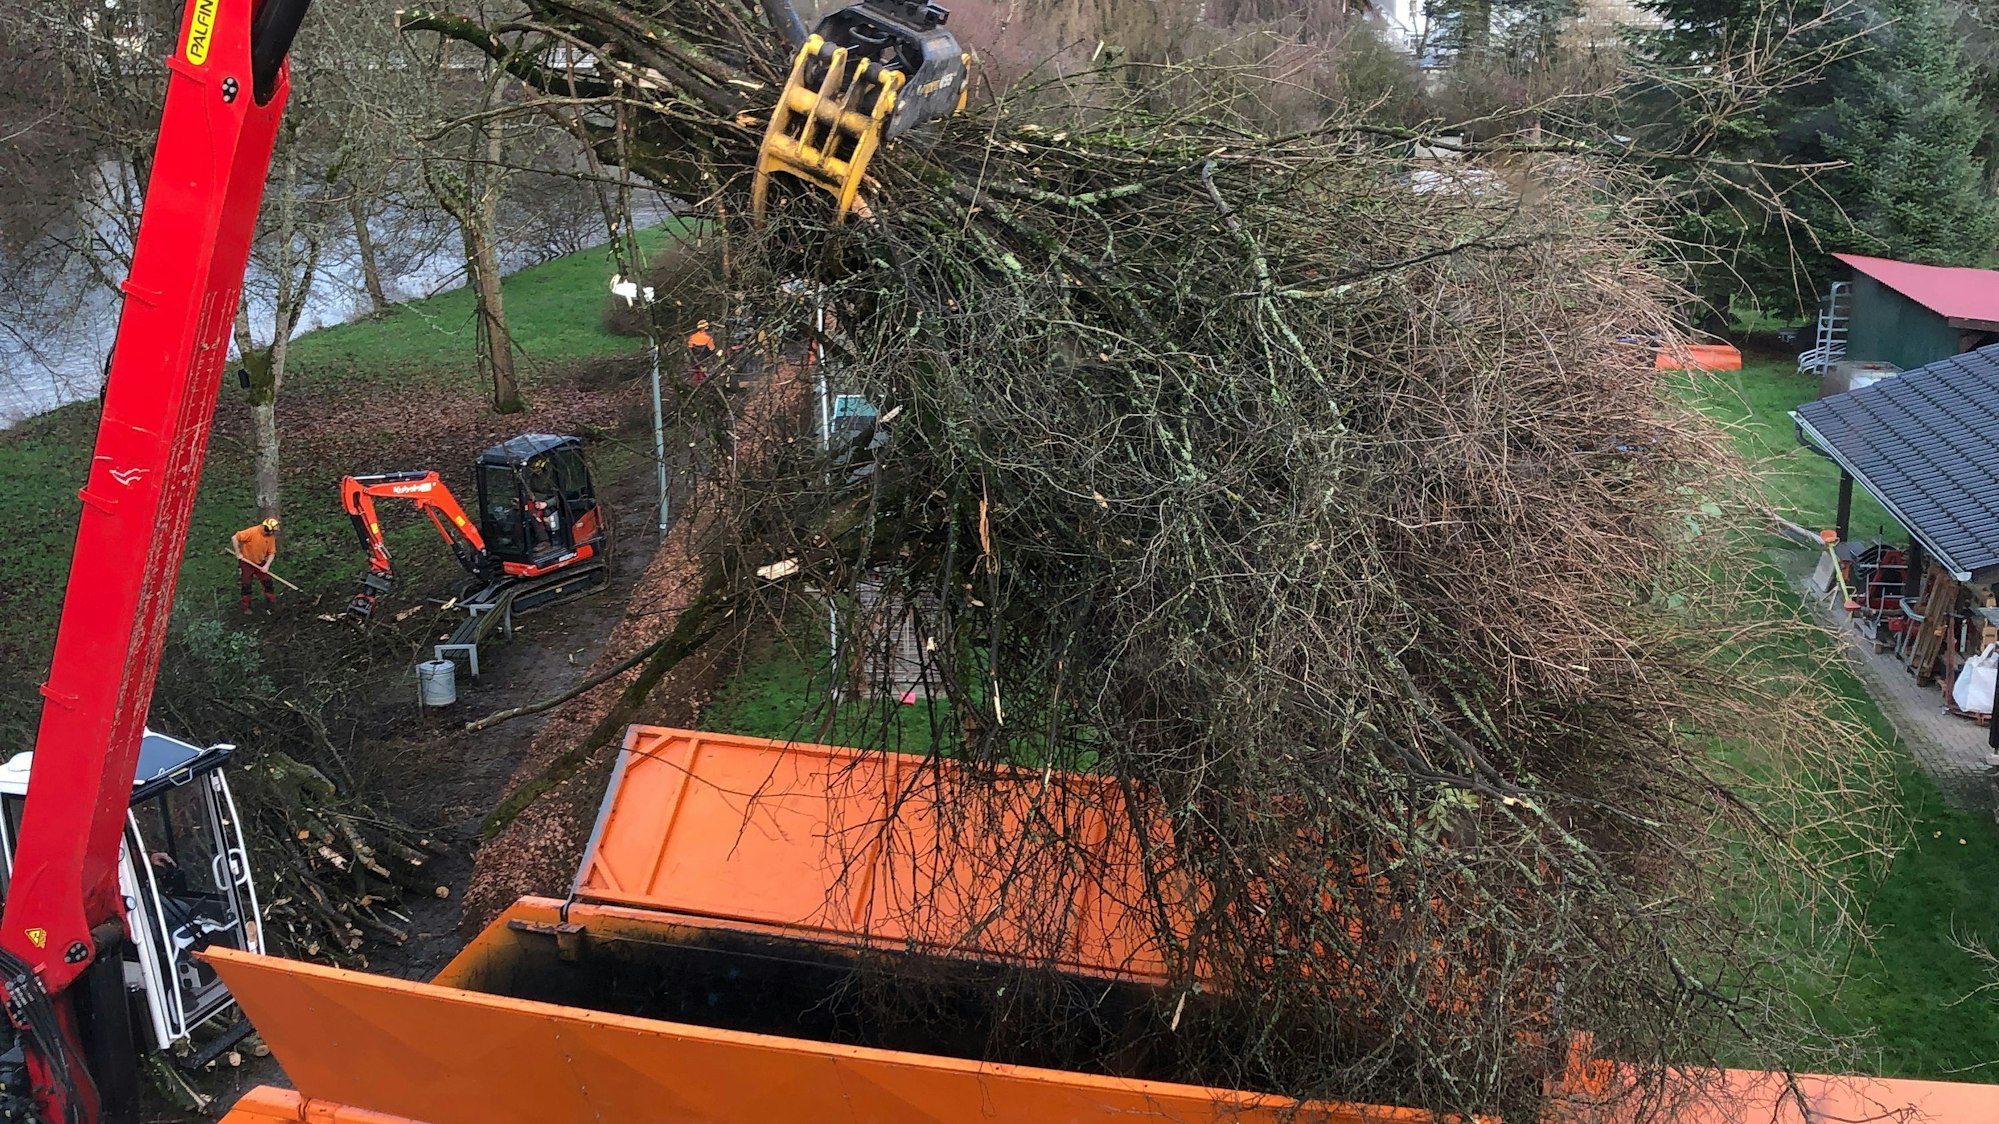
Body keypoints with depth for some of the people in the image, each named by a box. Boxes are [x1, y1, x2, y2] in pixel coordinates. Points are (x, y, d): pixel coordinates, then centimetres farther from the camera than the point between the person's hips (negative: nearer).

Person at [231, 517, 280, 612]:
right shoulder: (252, 532, -26)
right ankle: (245, 607, 17)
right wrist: (238, 553, -20)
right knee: (246, 584, 3)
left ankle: (272, 604, 10)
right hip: (246, 561, -4)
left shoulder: (271, 536, -9)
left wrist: (267, 566, -15)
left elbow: (271, 552, -3)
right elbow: (234, 538, -23)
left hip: (260, 563, 4)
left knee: (268, 582, -1)